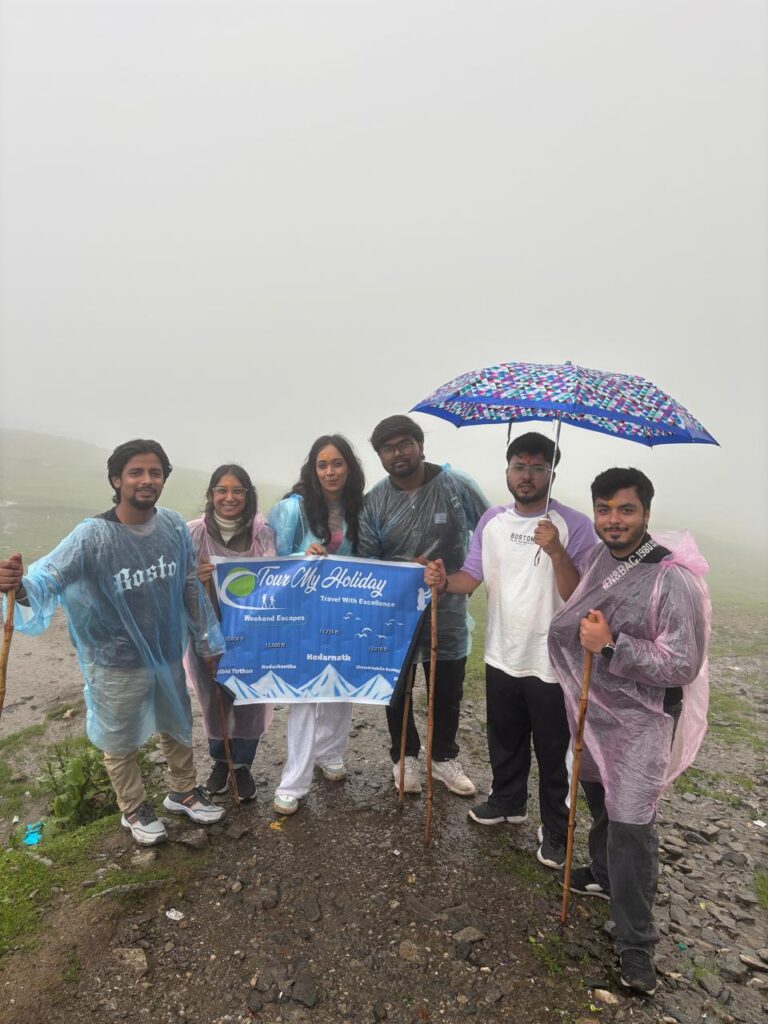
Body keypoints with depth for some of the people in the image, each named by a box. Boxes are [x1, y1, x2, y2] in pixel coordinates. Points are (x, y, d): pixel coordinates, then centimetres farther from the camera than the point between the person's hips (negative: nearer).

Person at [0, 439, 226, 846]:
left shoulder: (175, 526, -10)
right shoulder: (92, 536, -22)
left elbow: (191, 588, 1)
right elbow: (50, 577, -31)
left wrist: (207, 640, 7)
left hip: (168, 655, 4)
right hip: (117, 664, -4)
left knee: (177, 726, 24)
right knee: (121, 741, 18)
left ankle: (183, 791, 51)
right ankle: (134, 810, 46)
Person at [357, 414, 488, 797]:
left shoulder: (457, 486, -8)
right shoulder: (373, 501, -5)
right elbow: (366, 559, -5)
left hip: (447, 612, 0)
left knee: (448, 692, 16)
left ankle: (444, 758, 40)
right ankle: (405, 757, 40)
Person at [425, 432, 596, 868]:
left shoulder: (575, 526, -15)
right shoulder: (492, 520, 1)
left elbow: (579, 596, -20)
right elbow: (473, 575, 2)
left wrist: (556, 551, -34)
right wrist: (446, 581, -18)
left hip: (552, 663, -5)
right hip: (502, 656, 5)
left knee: (553, 754, 13)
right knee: (505, 743, 25)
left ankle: (556, 831, 34)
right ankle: (508, 802, 49)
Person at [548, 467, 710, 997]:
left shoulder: (673, 579, -22)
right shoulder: (597, 558, -1)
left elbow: (683, 665, -22)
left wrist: (611, 645, -28)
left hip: (639, 721, -6)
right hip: (592, 710, 7)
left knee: (631, 825, -4)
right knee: (599, 803, 24)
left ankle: (637, 943, 16)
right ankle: (605, 874, 49)